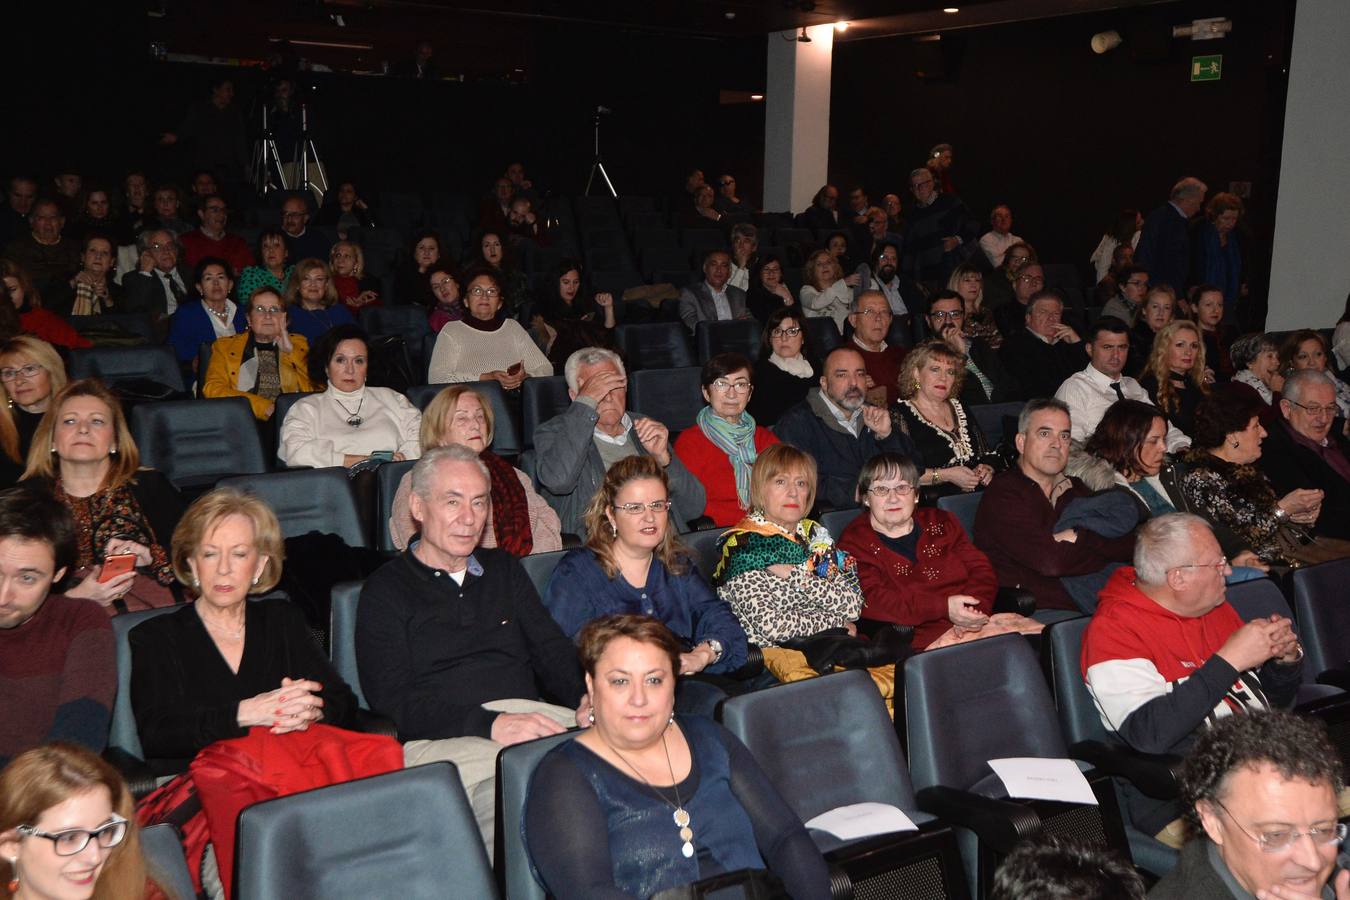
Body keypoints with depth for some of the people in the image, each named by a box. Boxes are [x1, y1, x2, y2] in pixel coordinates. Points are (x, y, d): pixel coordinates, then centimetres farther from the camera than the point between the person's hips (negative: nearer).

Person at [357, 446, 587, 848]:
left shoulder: (504, 569, 26)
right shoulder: (385, 590, 9)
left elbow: (553, 650, 18)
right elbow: (392, 701, -4)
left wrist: (587, 698, -6)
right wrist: (492, 724, -18)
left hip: (533, 715, 5)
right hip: (443, 739, -4)